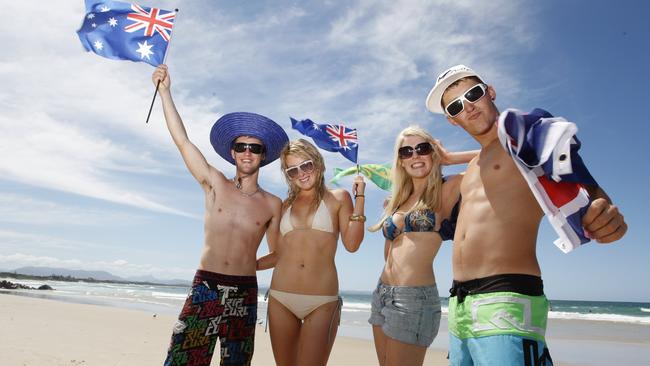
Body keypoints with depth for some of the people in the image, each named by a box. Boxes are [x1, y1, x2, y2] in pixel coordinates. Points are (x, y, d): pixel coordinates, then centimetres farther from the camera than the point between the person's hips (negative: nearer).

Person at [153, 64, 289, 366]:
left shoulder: (273, 205, 3)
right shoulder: (215, 184, 2)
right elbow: (182, 141, -2)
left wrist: (251, 264, -6)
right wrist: (164, 91, -2)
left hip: (245, 293, 1)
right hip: (205, 287, -1)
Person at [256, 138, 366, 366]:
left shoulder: (338, 198, 6)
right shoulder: (285, 206, 13)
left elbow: (351, 244, -5)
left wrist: (359, 198, -7)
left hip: (322, 303, -3)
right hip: (280, 299, 3)